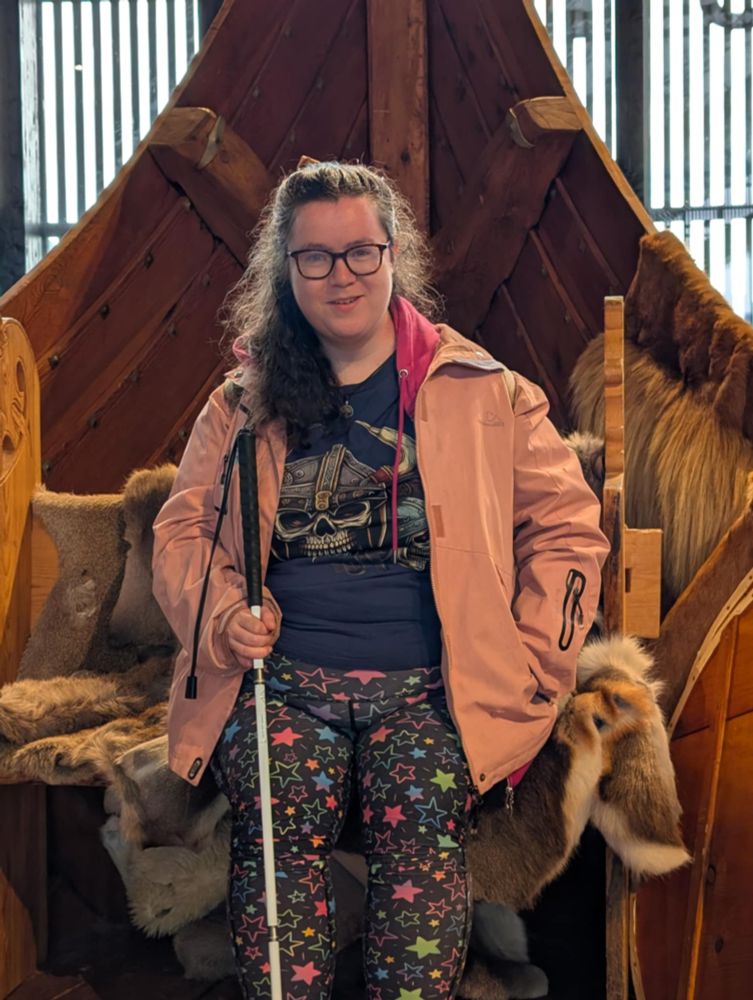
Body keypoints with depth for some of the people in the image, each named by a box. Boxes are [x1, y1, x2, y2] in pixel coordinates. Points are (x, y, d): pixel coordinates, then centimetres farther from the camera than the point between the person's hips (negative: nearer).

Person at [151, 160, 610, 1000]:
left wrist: (528, 664, 1)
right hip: (281, 682, 1)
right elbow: (182, 527, 19)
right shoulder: (245, 402, 15)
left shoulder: (482, 390, 10)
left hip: (428, 688, -1)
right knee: (280, 822, -27)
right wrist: (223, 617, -1)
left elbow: (565, 527, 10)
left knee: (418, 820, -30)